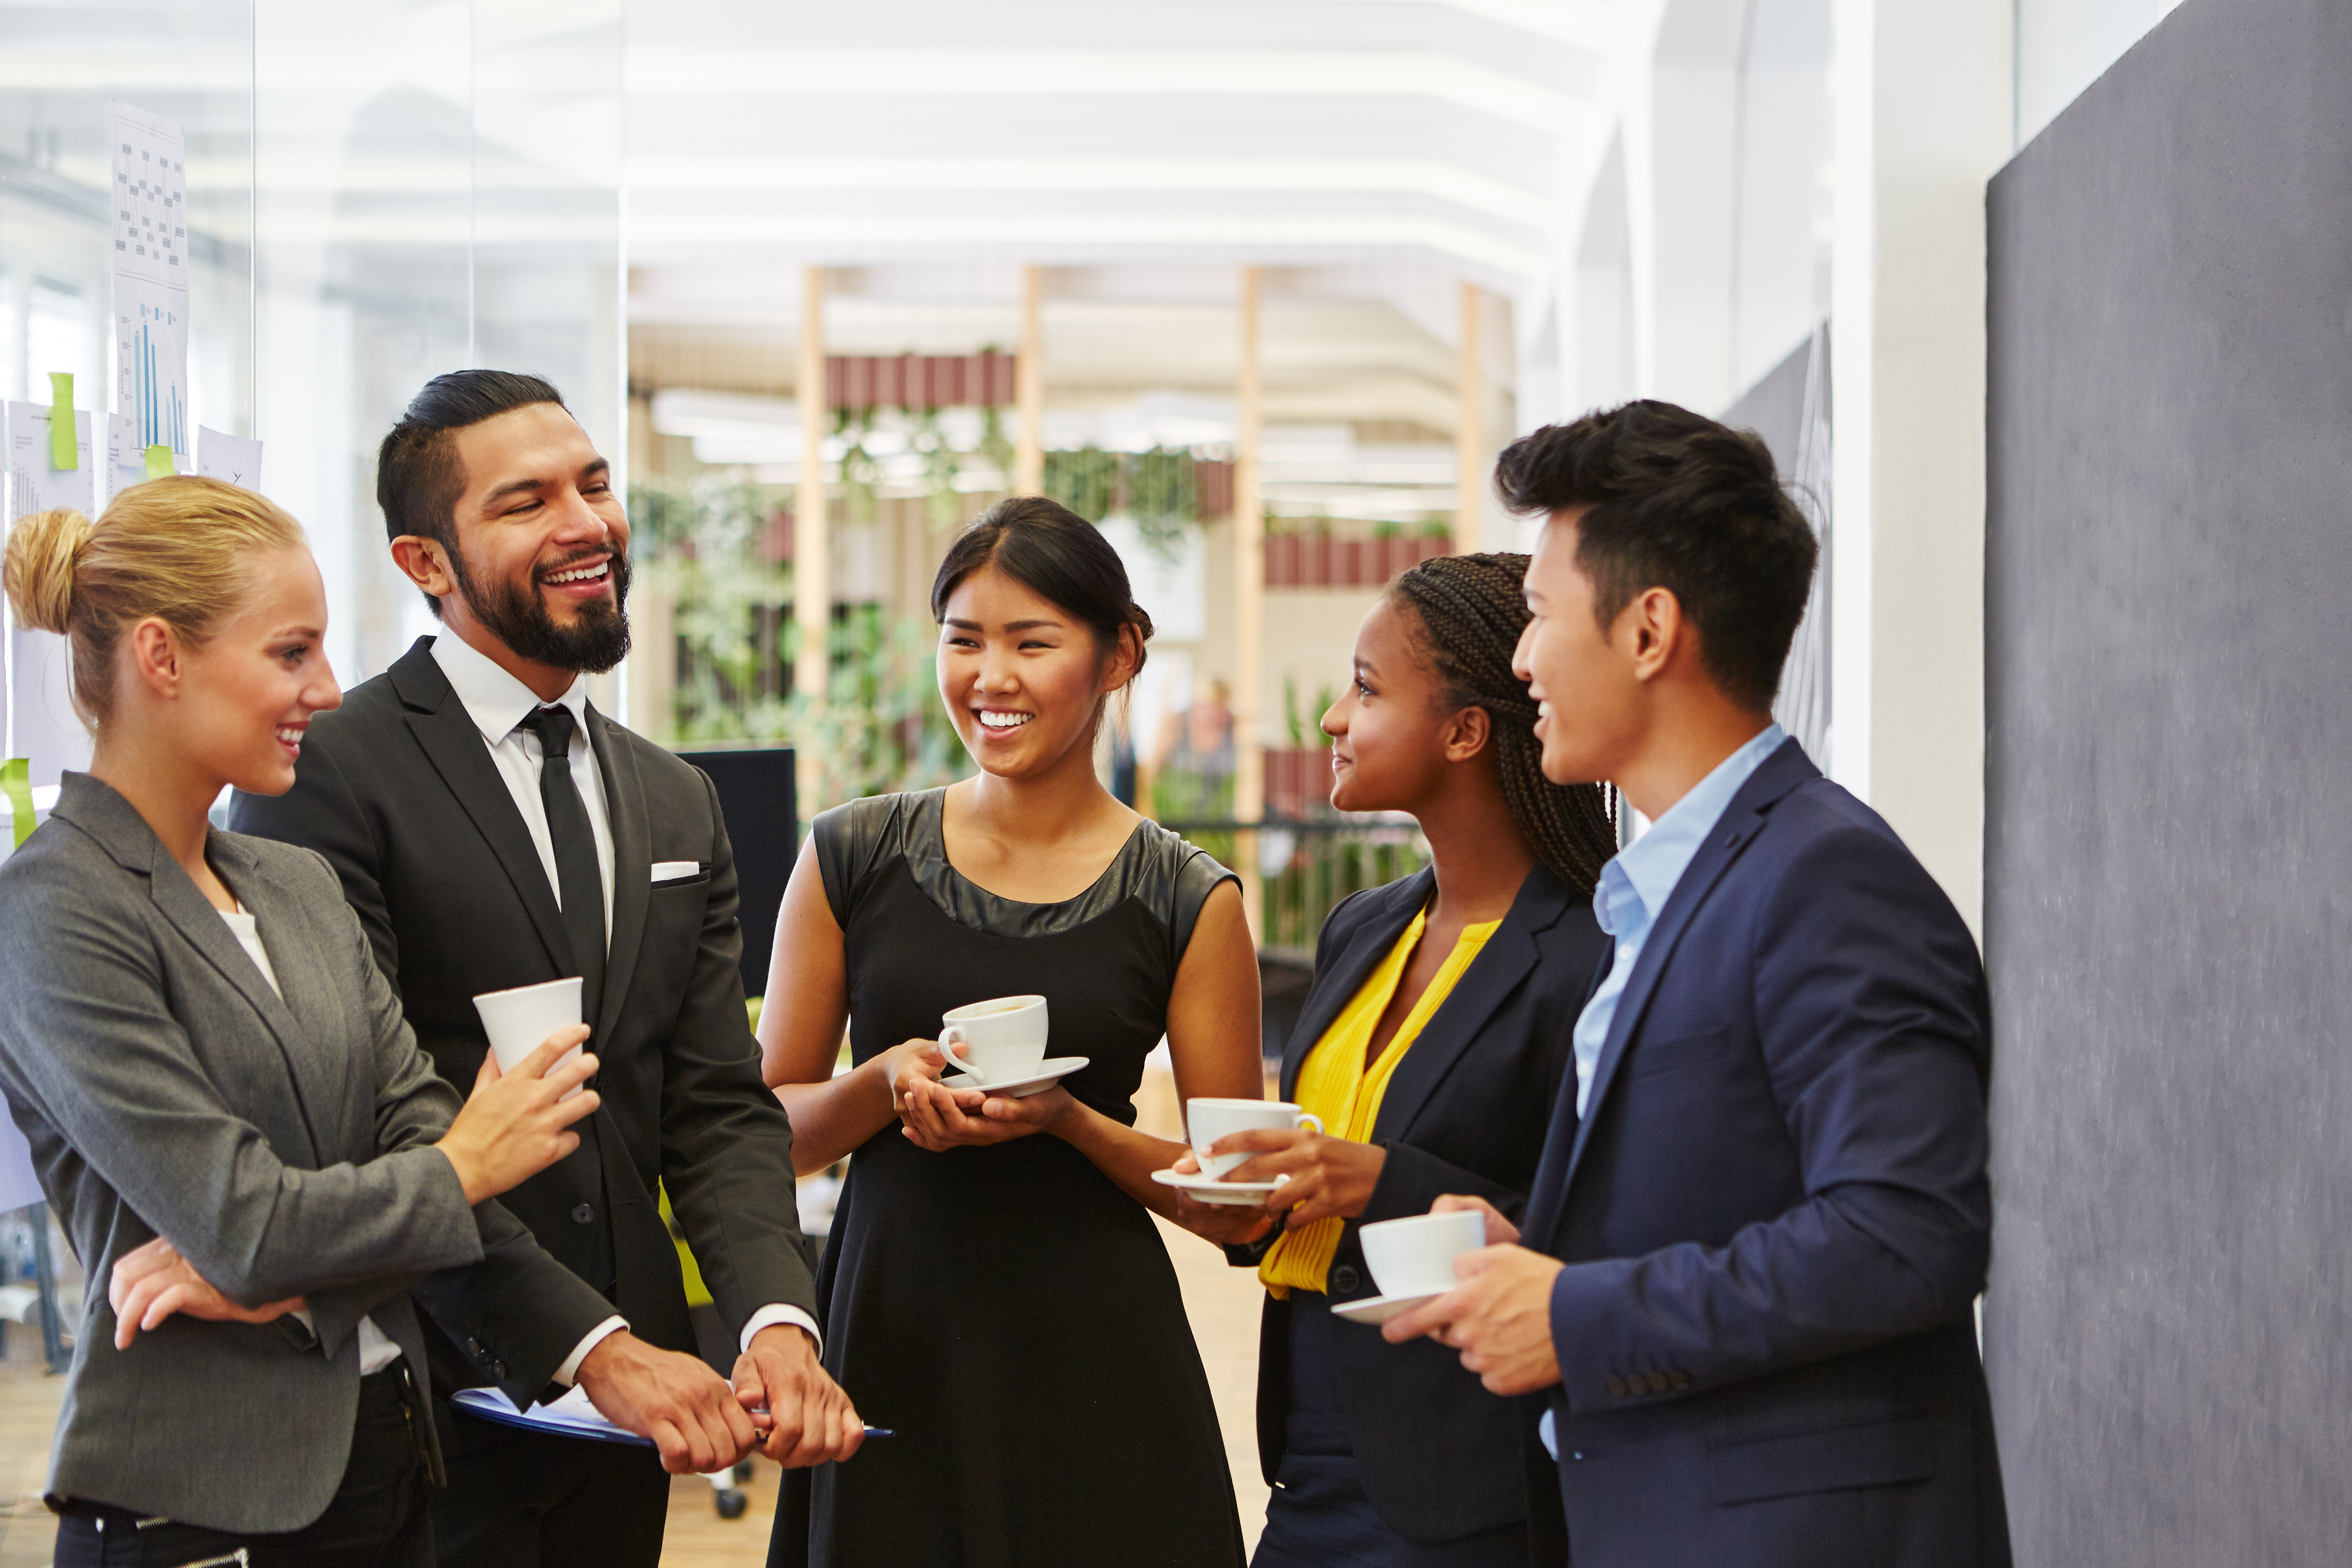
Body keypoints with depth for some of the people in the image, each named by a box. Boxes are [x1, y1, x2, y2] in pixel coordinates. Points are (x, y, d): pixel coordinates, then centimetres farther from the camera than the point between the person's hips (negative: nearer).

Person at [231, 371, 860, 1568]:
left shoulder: (677, 805, 13)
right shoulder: (325, 776, -10)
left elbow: (718, 1107, 7)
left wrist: (777, 1320, -12)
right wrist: (594, 1347, -22)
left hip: (627, 1399, 6)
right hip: (424, 1416, -6)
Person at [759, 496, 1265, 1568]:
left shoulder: (1188, 904, 0)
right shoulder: (853, 858, 4)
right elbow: (772, 1127, 8)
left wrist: (1066, 1120, -14)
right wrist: (885, 1085, -12)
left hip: (1091, 1363, -1)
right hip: (888, 1345, 1)